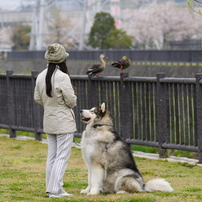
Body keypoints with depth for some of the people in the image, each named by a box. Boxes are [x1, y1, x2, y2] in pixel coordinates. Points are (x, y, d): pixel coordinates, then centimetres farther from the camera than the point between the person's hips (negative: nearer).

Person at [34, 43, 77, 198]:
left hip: (49, 120, 7)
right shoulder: (62, 77, -19)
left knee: (52, 155, 14)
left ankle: (51, 188, 17)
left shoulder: (41, 77, 1)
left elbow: (37, 98, 9)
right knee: (62, 156, -3)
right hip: (64, 121, -7)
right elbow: (71, 101, -17)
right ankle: (55, 189, -7)